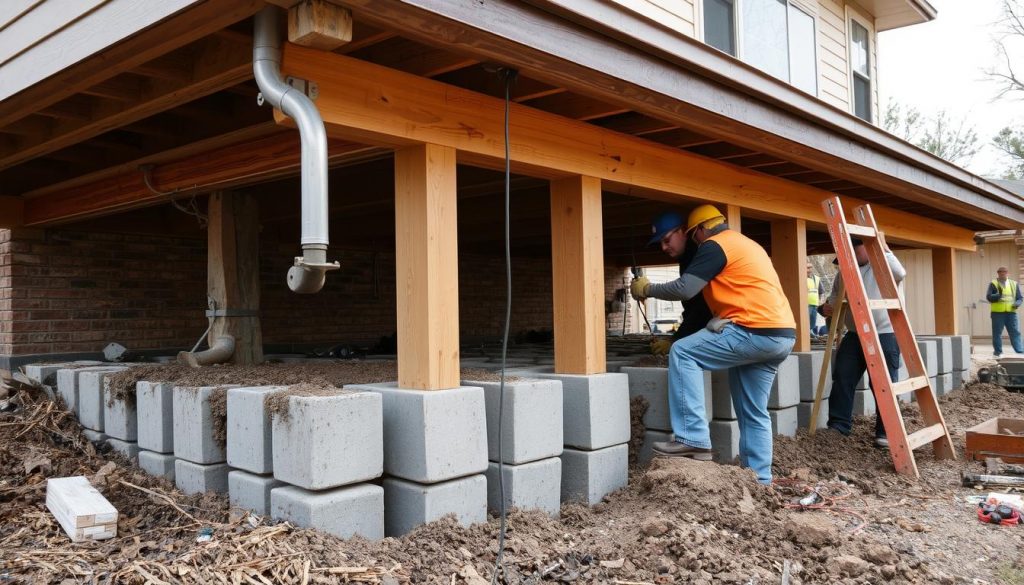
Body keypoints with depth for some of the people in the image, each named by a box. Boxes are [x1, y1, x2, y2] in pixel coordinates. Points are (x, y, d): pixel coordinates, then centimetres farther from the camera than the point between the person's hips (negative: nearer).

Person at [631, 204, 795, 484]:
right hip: (781, 335, 10)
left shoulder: (714, 245, -2)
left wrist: (647, 289, 2)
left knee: (682, 353, -9)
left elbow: (684, 289, -13)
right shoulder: (743, 243, 29)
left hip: (755, 331, -10)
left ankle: (693, 439, -13)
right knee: (753, 414, 13)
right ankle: (759, 479, 14)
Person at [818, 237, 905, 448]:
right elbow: (835, 300, 23)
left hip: (884, 334, -5)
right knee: (842, 379, 0)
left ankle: (885, 432, 7)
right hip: (854, 334, 6)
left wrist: (883, 249, -22)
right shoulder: (844, 272, 14)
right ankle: (838, 425, 6)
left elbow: (900, 274, -25)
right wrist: (827, 308, 4)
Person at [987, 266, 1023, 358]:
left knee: (1015, 332, -1)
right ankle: (998, 351, 10)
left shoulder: (1014, 284, 13)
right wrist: (998, 295, -25)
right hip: (997, 313, -2)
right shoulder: (993, 284, 3)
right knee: (997, 332, 2)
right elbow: (988, 297, -7)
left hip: (1011, 312, 2)